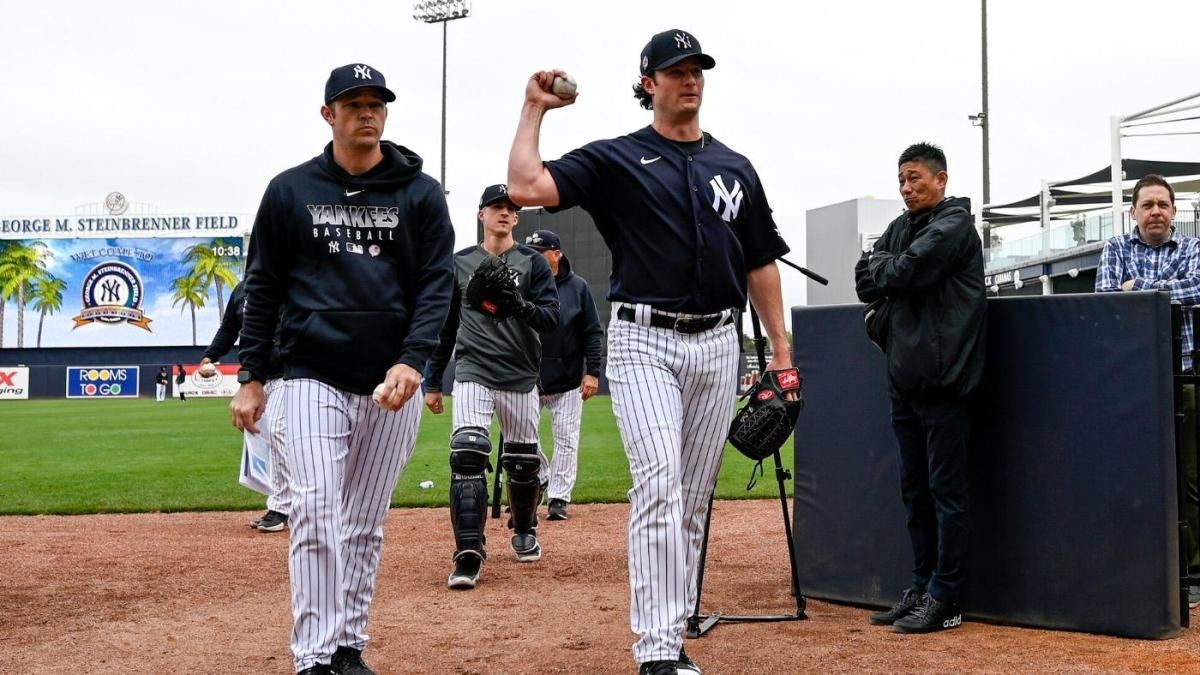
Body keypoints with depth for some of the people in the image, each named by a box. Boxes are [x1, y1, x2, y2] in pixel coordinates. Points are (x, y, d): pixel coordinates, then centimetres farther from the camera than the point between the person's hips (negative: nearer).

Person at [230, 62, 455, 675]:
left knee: (365, 526, 9)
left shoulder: (420, 193, 4)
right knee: (316, 515, -11)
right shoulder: (291, 190, 6)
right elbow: (263, 287, 9)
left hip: (392, 383, 1)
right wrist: (251, 377, 4)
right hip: (313, 377, -1)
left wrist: (412, 360, -16)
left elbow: (437, 284, -1)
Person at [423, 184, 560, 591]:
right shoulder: (459, 263, 9)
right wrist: (432, 383, 12)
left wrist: (519, 304, -24)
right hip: (473, 374, 0)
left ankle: (524, 531, 37)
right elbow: (444, 327, 13)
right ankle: (469, 555, -17)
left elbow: (551, 319, -5)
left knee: (523, 463, 9)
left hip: (521, 378, 0)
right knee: (467, 455, -17)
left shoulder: (533, 263, 4)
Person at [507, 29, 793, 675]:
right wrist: (534, 109, -6)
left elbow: (760, 262, 16)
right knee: (658, 487, -17)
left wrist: (780, 347, 10)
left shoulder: (736, 169, 15)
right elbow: (525, 187, -11)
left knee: (694, 498, 8)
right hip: (644, 340, -4)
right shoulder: (616, 158, 2)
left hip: (717, 344, 5)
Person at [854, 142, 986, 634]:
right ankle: (921, 588, 19)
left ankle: (944, 599, 1)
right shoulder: (900, 227, 19)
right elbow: (865, 282, 11)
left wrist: (881, 268, 3)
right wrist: (891, 273, -6)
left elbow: (908, 271, -15)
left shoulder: (954, 225, -5)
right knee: (915, 490, 12)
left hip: (941, 377, -8)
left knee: (946, 492, -3)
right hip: (904, 377, 8)